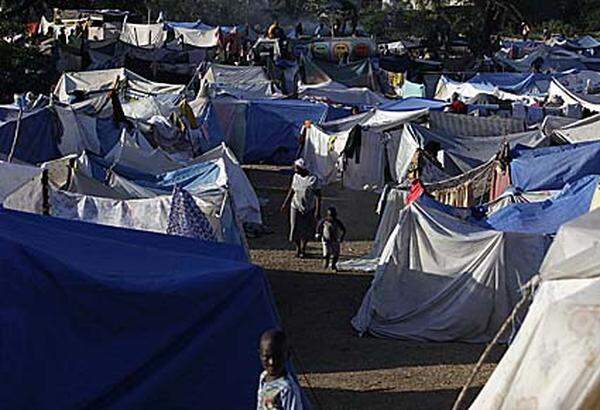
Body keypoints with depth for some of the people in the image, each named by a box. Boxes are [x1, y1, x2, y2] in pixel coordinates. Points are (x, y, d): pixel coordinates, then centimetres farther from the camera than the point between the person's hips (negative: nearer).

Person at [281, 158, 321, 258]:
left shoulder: (313, 179, -18)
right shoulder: (296, 177, -4)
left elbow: (318, 196, -14)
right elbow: (292, 190, 12)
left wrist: (318, 211, -17)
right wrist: (285, 203, 17)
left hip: (309, 208, -3)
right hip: (296, 206, 3)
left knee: (307, 230, 8)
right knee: (295, 229, 1)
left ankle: (303, 249, 31)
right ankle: (298, 248, 27)